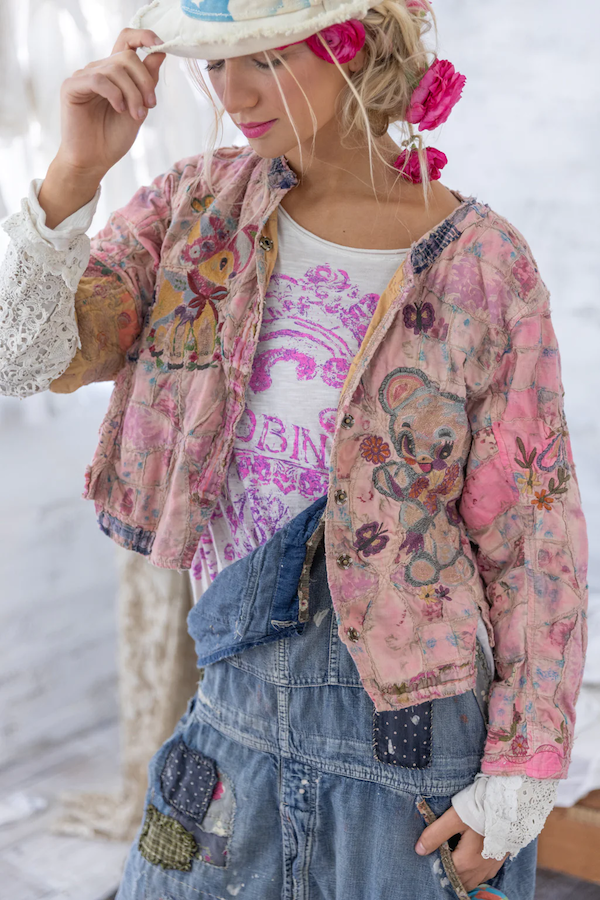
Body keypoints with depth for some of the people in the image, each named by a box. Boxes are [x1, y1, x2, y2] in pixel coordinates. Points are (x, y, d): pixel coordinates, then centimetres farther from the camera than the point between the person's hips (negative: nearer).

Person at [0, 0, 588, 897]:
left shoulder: (481, 265, -11)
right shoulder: (202, 204, 0)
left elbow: (534, 538, -8)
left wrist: (517, 786, -8)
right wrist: (76, 174, -23)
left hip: (413, 718, -3)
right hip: (238, 706, 4)